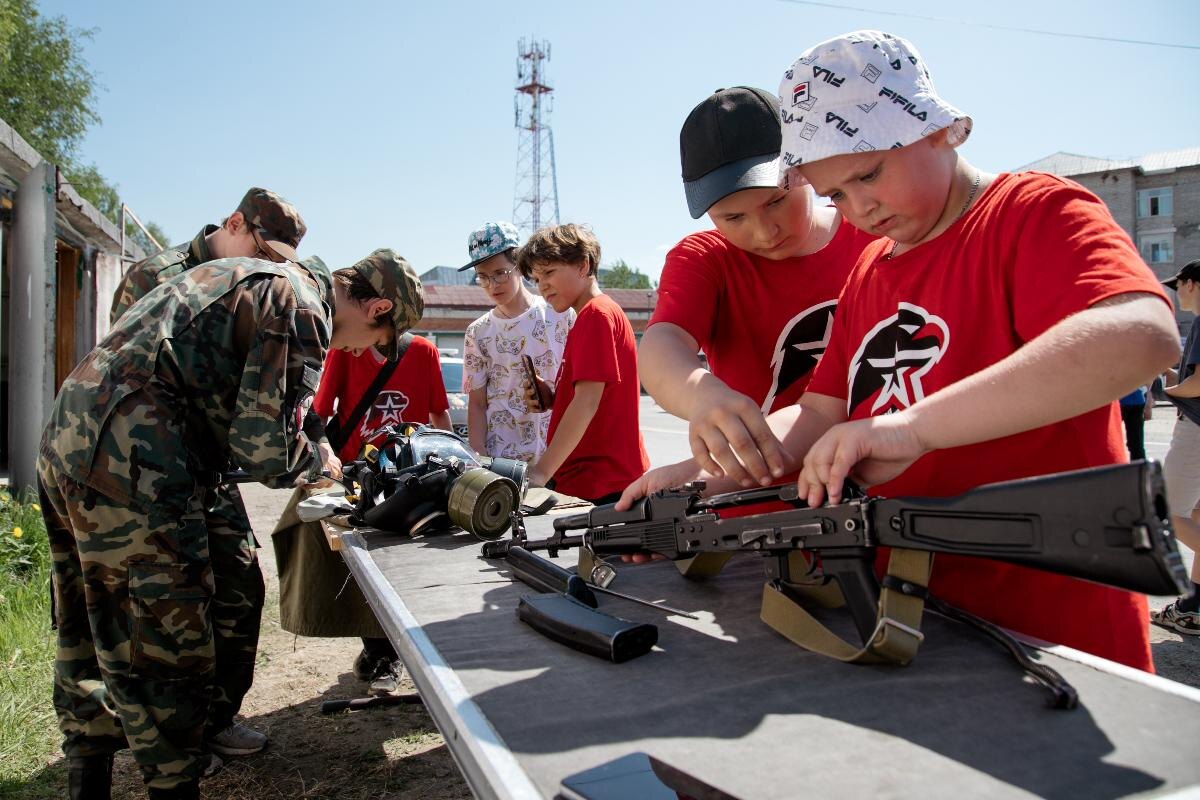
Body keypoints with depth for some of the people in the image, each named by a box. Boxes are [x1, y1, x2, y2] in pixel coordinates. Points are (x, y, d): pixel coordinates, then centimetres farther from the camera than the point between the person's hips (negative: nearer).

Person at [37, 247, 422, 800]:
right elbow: (268, 451, -16)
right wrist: (317, 463, 5)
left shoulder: (255, 277, 20)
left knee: (88, 644, 21)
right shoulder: (302, 308, -10)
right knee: (170, 661, 1)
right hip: (129, 467, -11)